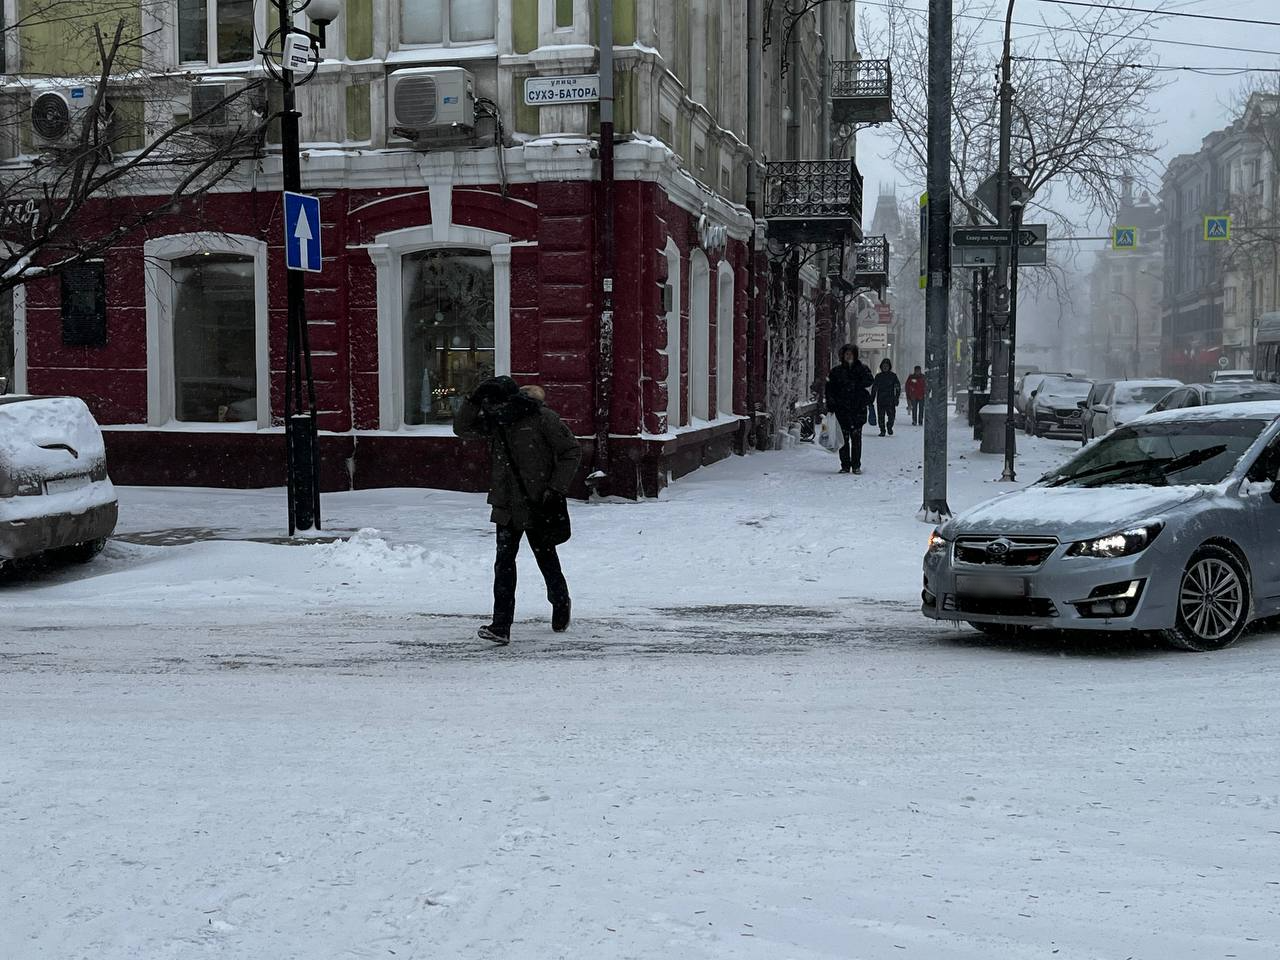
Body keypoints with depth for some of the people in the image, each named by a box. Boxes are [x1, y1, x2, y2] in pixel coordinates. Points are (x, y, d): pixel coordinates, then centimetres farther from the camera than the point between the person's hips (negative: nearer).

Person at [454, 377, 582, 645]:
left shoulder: (542, 418, -12)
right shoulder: (494, 422, 5)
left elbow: (571, 451, -8)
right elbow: (462, 428, 10)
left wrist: (557, 488, -14)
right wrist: (474, 401, -7)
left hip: (539, 505, -4)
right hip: (507, 507, 4)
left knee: (547, 559, 13)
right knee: (504, 563, -6)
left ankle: (560, 603, 41)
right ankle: (501, 626, -8)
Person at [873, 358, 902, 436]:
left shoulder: (893, 376, 4)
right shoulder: (878, 376, 9)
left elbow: (898, 388, 4)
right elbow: (874, 389, 13)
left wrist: (897, 398, -6)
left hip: (890, 400, -2)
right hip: (880, 400, 2)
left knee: (891, 416, -7)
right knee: (881, 416, 0)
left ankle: (889, 426, 21)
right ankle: (882, 431, 13)